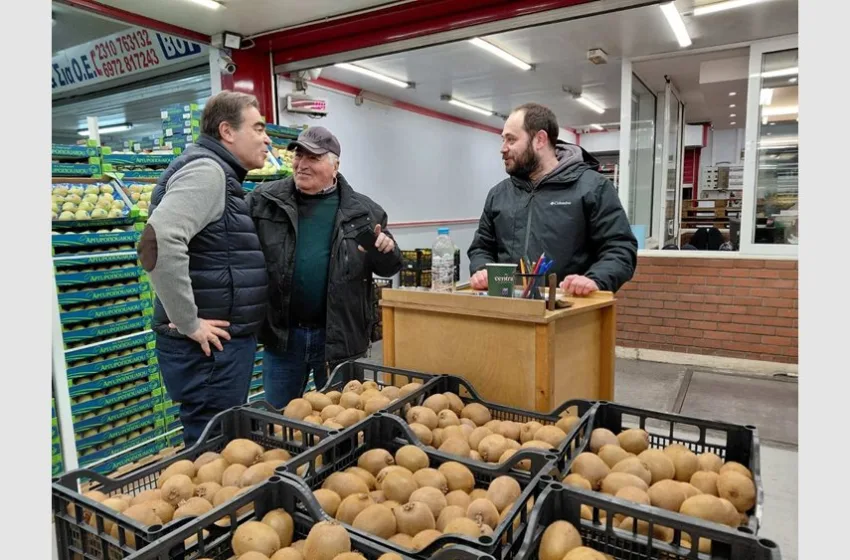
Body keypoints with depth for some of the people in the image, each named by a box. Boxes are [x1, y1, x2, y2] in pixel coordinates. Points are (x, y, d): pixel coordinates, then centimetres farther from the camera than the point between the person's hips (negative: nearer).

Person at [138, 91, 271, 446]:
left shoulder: (222, 176, 17)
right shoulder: (206, 170, -14)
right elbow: (158, 240, -29)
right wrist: (188, 324, -21)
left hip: (229, 341, 10)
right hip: (209, 346, -10)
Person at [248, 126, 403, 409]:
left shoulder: (362, 211, -1)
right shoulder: (263, 201, -2)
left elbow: (390, 267, 6)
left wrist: (387, 251, -17)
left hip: (340, 336, 0)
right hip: (282, 333, 1)